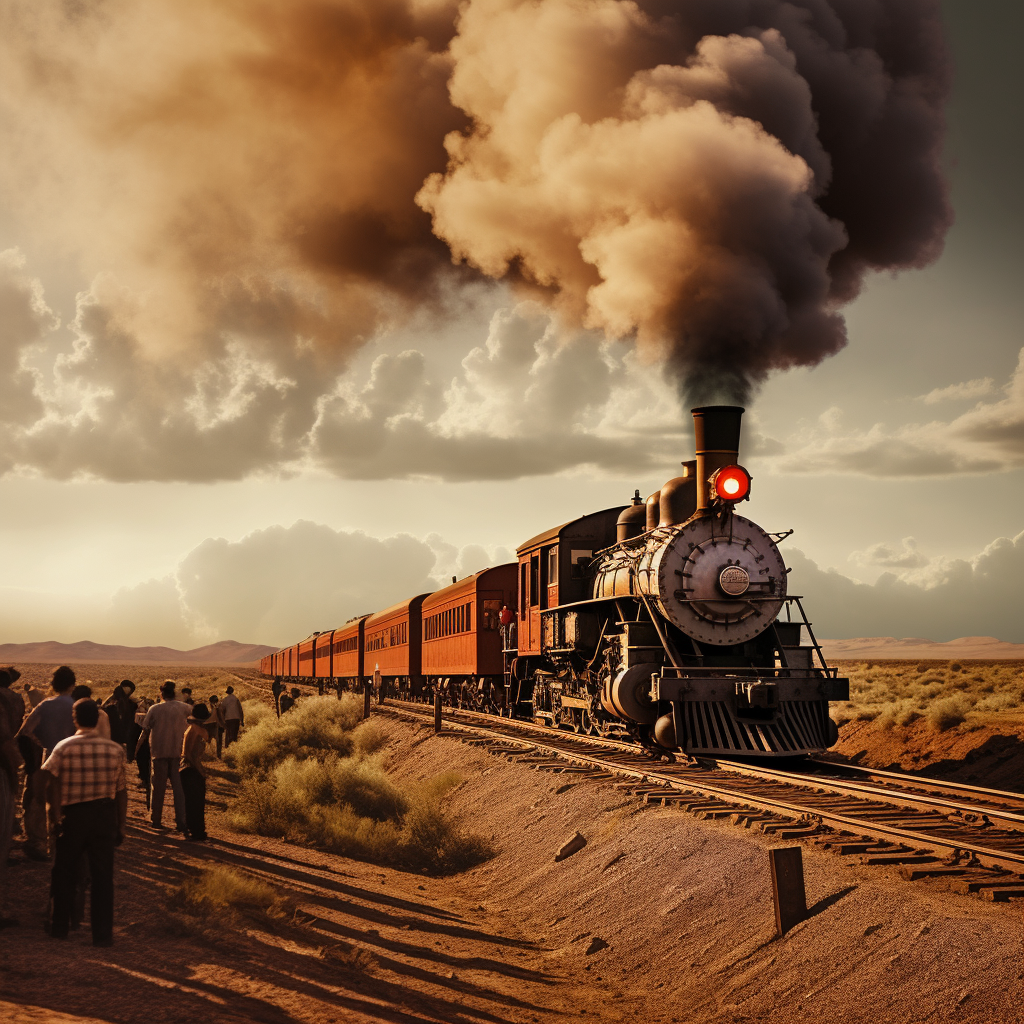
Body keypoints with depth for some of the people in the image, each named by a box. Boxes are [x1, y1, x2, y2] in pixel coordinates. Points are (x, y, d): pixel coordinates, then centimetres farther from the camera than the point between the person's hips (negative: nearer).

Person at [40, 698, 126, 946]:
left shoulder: (64, 748, -6)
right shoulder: (115, 750, 0)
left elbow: (51, 782, -18)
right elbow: (121, 791, 3)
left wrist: (55, 814, -13)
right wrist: (120, 825, 10)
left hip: (73, 814, -1)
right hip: (105, 814, 1)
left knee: (65, 872, 15)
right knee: (102, 874, 4)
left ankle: (60, 927, 23)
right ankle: (103, 933, 4)